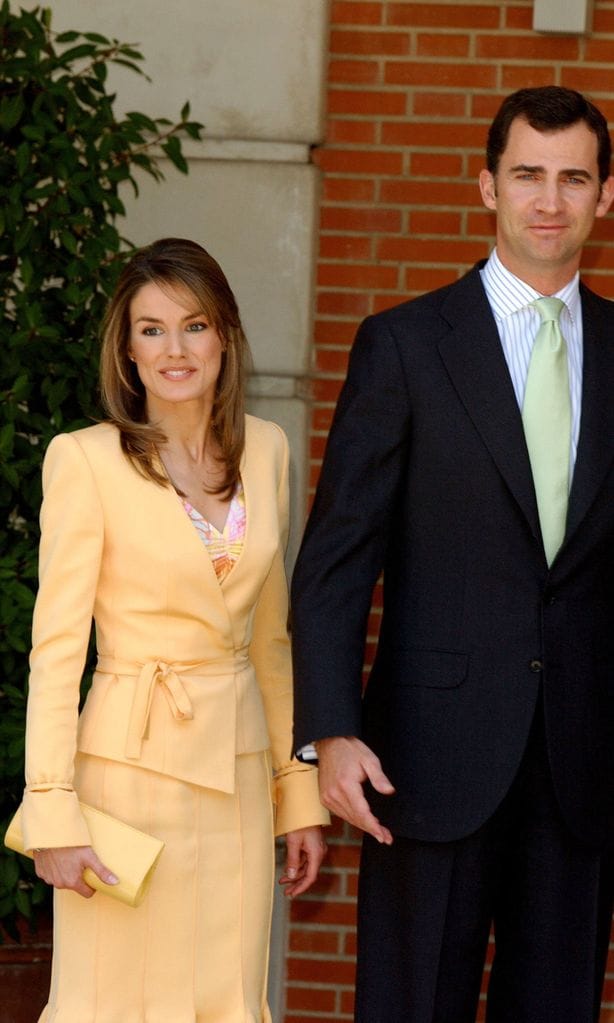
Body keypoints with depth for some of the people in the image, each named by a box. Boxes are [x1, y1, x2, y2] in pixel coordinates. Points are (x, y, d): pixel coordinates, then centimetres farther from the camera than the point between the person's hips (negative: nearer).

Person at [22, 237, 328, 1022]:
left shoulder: (266, 450, 8)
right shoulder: (85, 460, -7)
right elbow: (55, 644, -9)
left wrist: (300, 794, 13)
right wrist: (53, 811, -15)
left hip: (239, 769, 5)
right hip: (133, 761, -5)